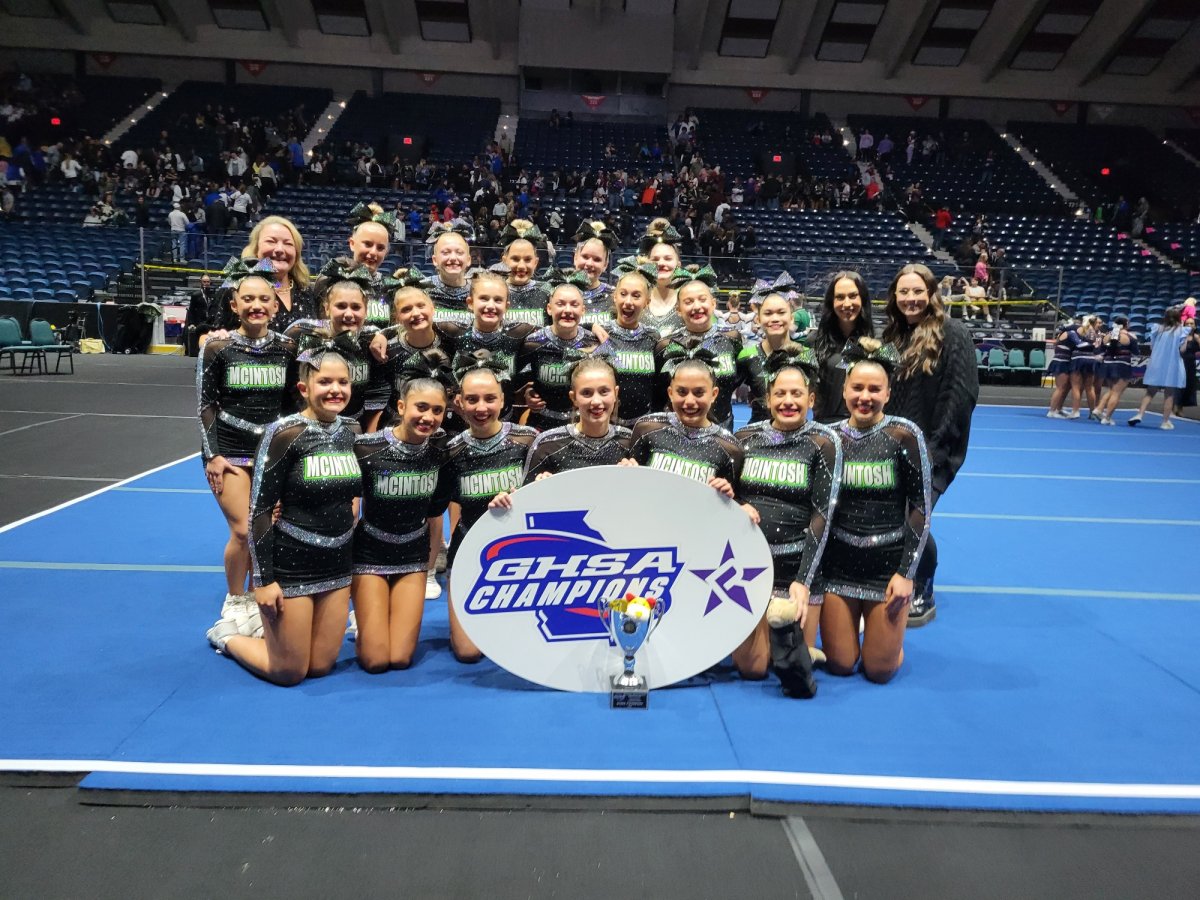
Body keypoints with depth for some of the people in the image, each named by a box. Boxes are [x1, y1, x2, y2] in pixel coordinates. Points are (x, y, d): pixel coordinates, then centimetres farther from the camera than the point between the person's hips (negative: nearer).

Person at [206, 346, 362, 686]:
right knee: (289, 673, 5)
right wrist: (263, 579, -17)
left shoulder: (353, 431, 1)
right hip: (290, 563, -6)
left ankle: (268, 629, 39)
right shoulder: (285, 433, -17)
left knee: (321, 666, 12)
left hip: (337, 564, 6)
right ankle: (227, 636, 31)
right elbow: (259, 509, -16)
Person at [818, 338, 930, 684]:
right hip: (839, 562, 2)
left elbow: (921, 507, -6)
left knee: (879, 671, 2)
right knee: (840, 665, 4)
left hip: (889, 562, -2)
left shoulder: (904, 435, -8)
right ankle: (843, 625, 36)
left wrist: (907, 572, -10)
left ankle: (888, 630, 34)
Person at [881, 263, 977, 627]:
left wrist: (936, 446, -17)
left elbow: (962, 394, -13)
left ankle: (924, 596, 9)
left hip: (934, 450, -6)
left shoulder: (952, 332, -7)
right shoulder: (894, 335, 11)